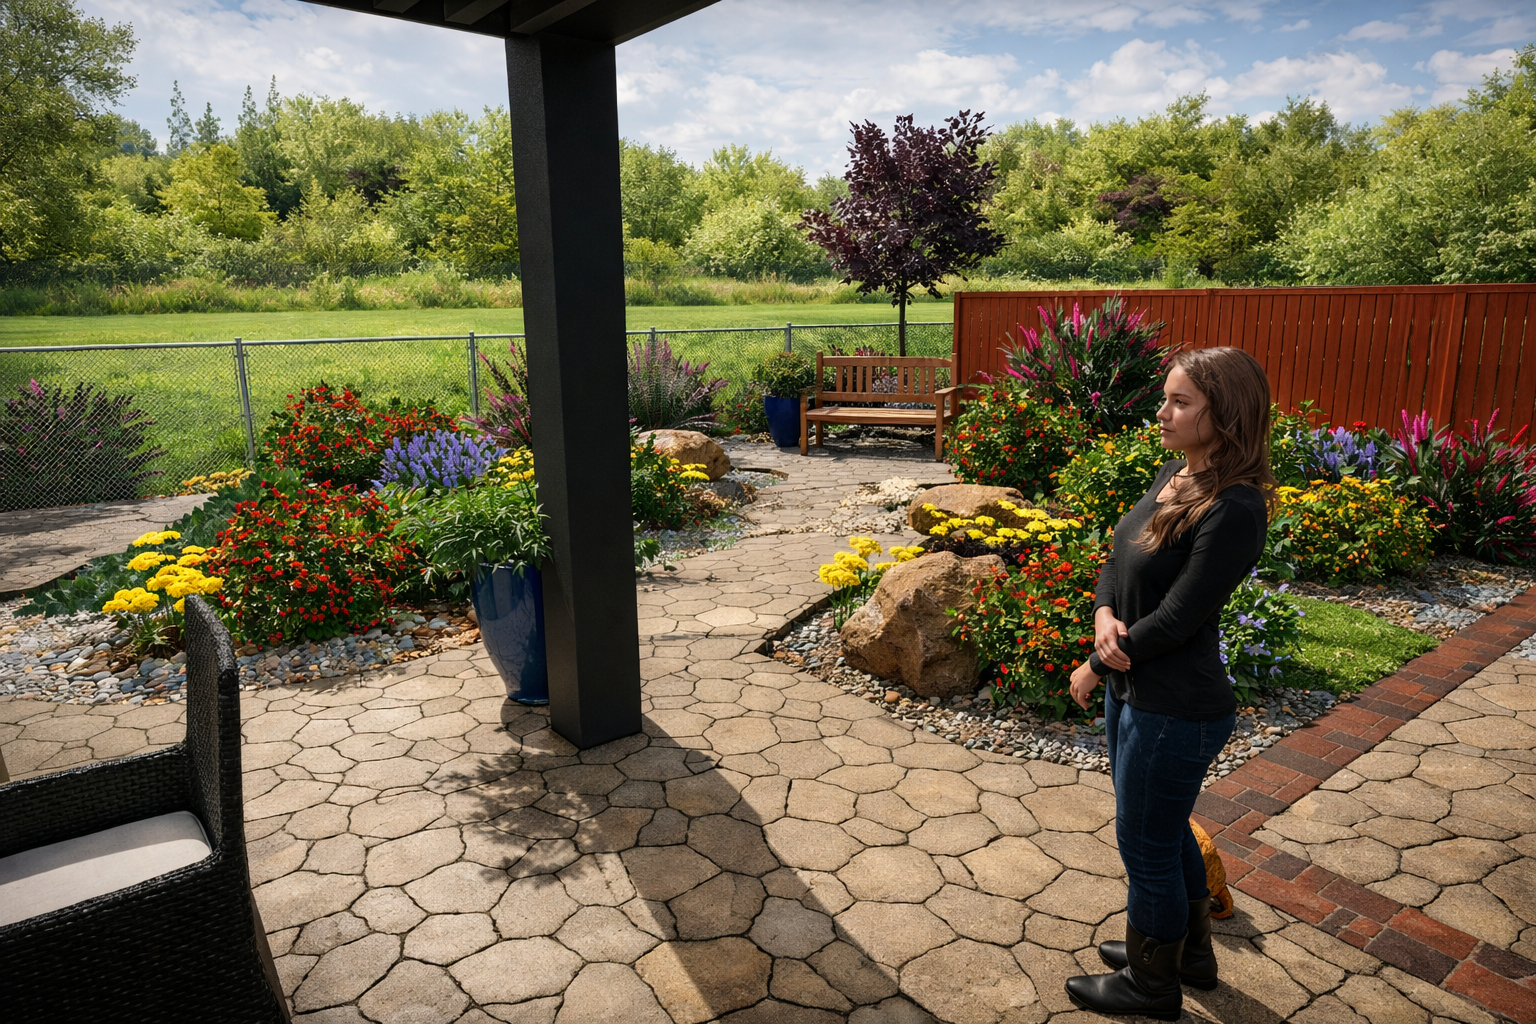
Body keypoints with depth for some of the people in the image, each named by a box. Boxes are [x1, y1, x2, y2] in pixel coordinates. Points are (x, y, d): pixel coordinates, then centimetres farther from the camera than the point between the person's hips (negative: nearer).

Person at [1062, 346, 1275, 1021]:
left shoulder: (1235, 508, -24)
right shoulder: (1174, 473, 3)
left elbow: (1177, 617, -24)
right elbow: (1118, 558, 8)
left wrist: (1095, 667, -14)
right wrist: (1105, 611, -12)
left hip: (1175, 709, -9)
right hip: (1133, 689, 9)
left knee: (1147, 844, 10)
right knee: (1165, 832, 25)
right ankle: (1189, 952, 48)